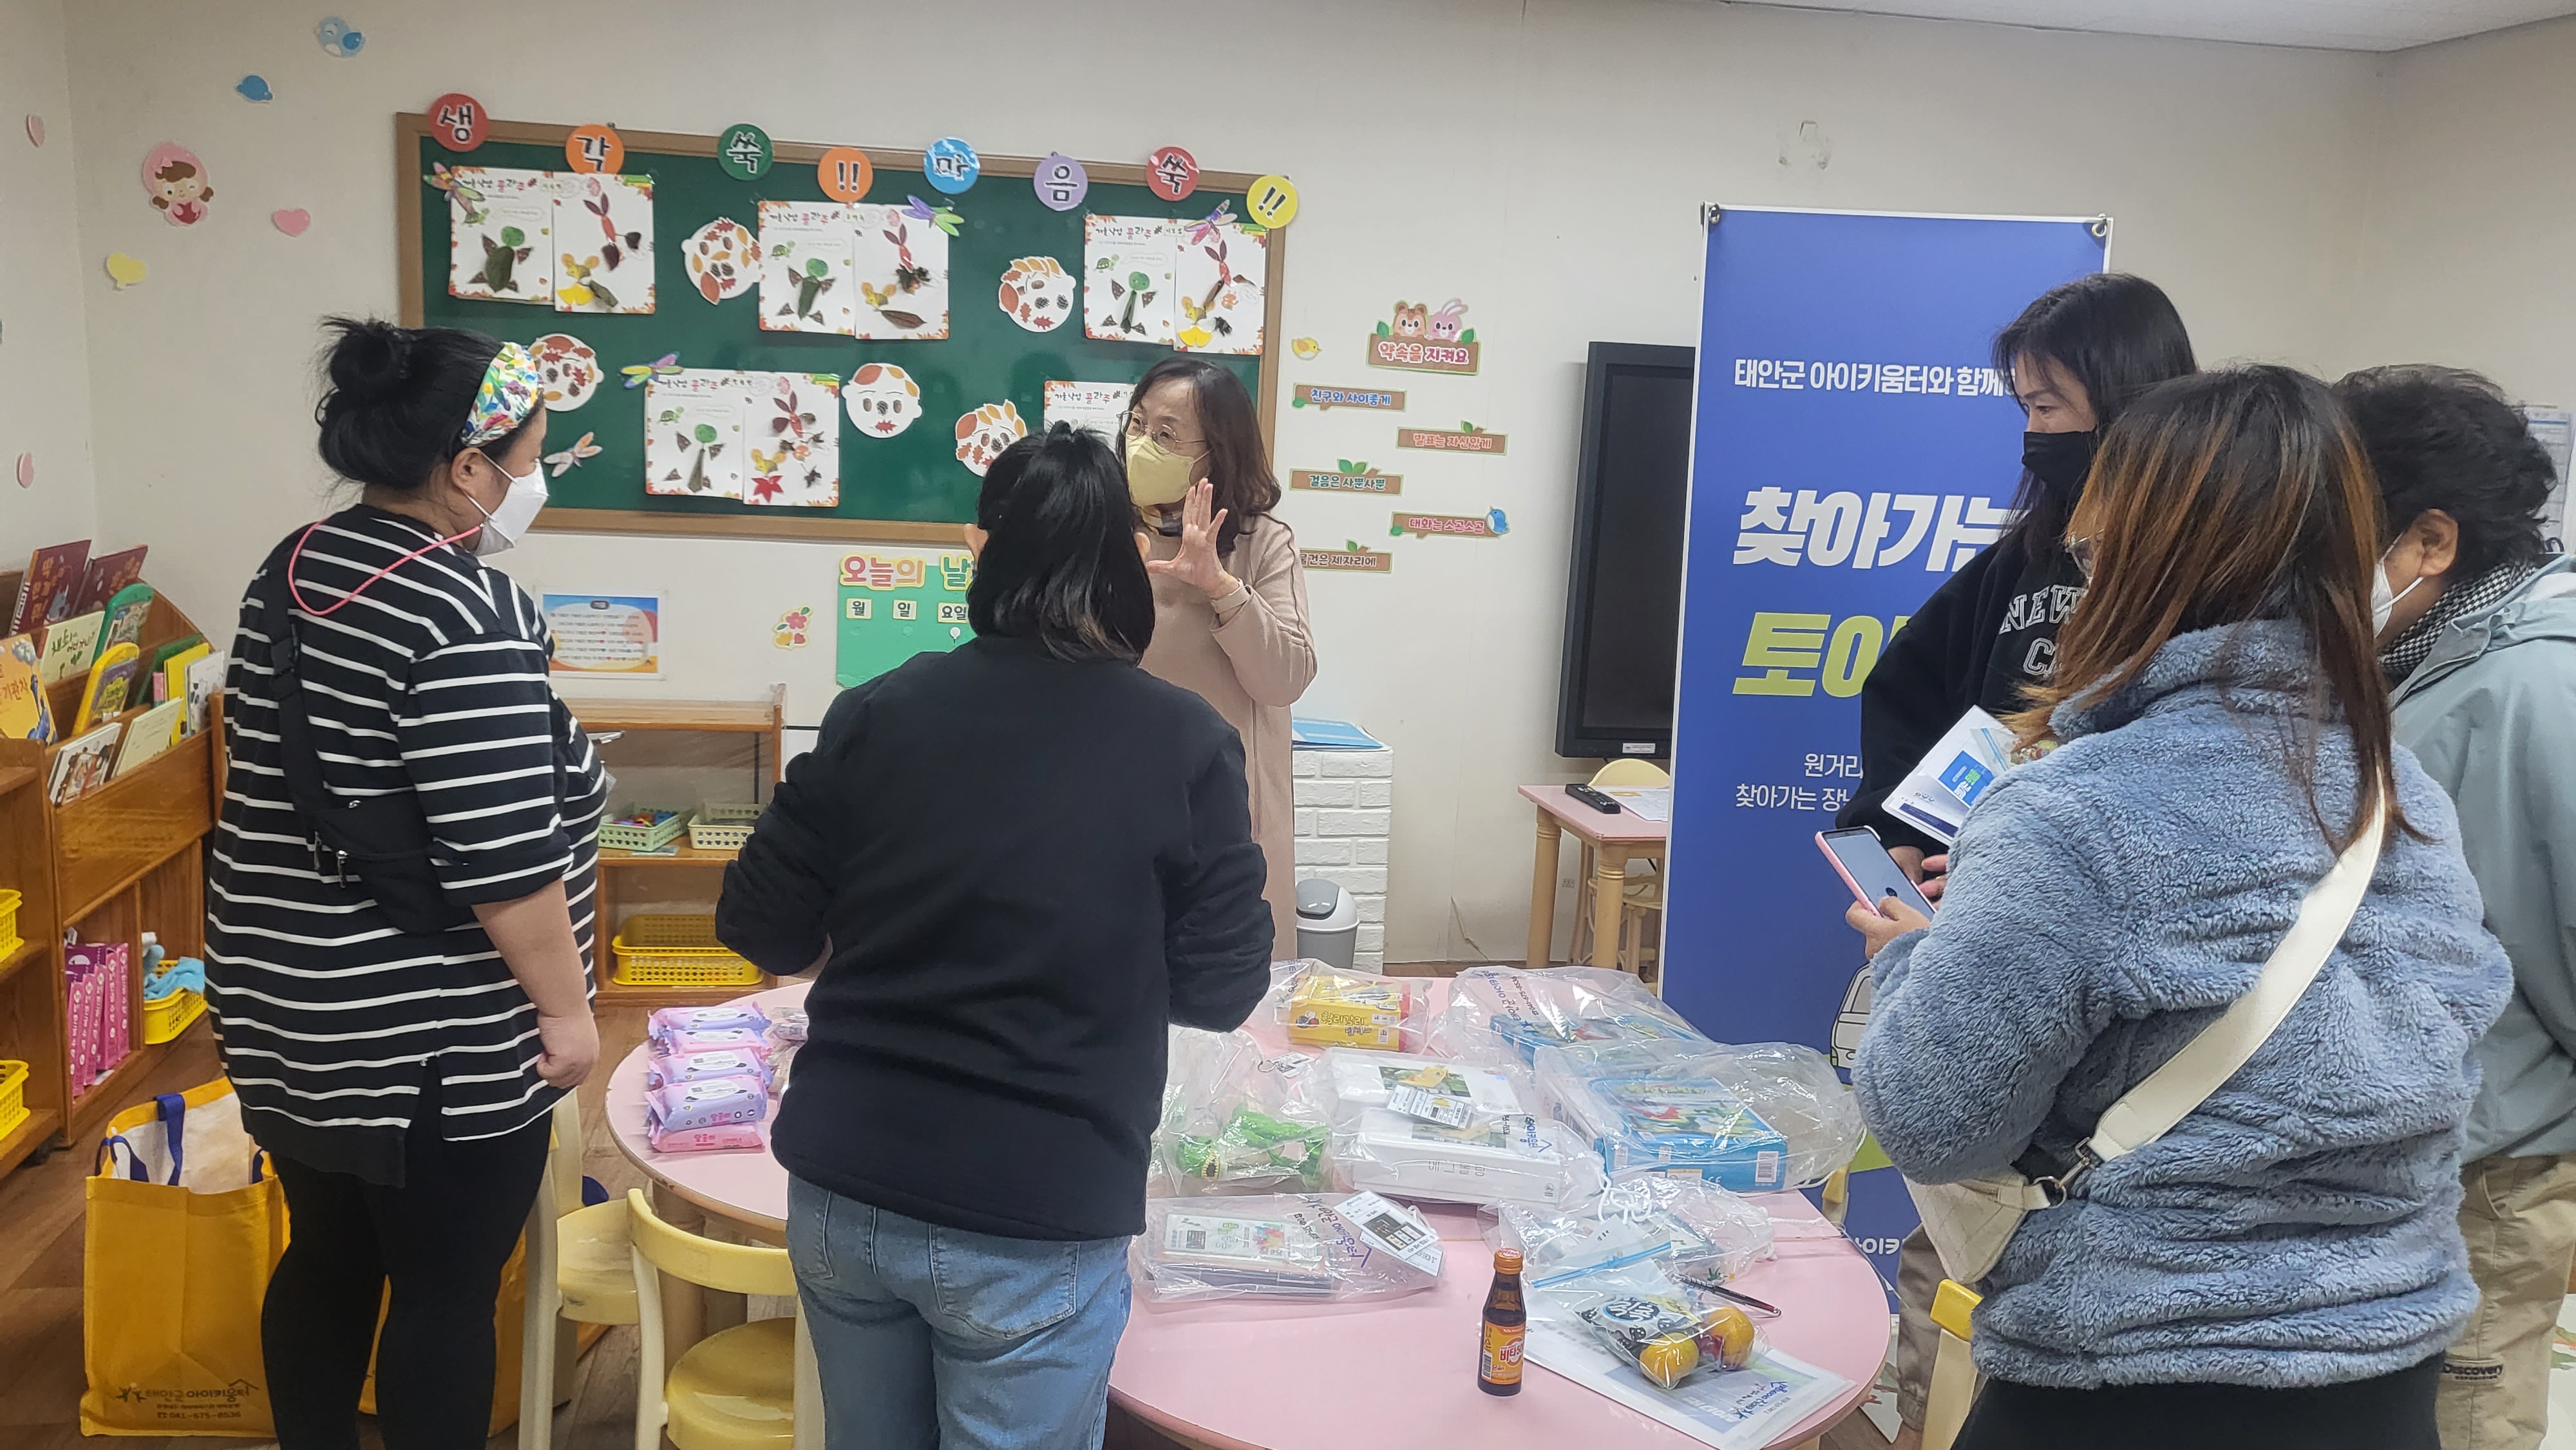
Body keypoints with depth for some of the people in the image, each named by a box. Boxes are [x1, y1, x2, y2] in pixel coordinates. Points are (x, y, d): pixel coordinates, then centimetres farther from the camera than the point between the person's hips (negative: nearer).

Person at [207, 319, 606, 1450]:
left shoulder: (295, 569, 7)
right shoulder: (466, 613, -22)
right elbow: (505, 859, -24)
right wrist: (565, 1009, -14)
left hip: (286, 1005, 9)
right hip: (431, 1039, -9)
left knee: (327, 1259, 21)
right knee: (446, 1293, 6)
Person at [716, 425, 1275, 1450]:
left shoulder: (877, 713, -4)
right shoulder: (1184, 744, -10)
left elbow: (759, 928, 3)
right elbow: (1222, 990, -5)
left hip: (841, 1190, 3)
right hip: (1033, 1221, -3)